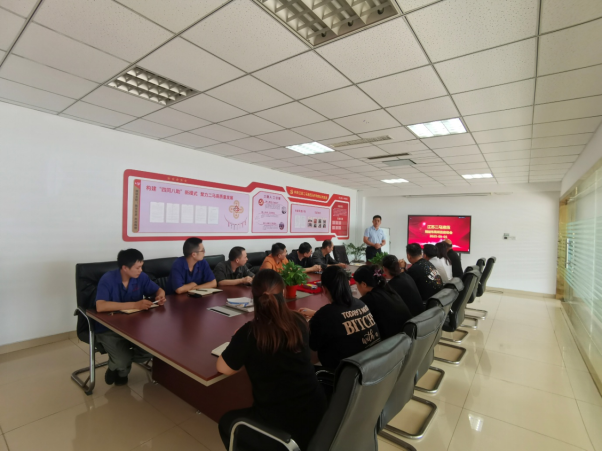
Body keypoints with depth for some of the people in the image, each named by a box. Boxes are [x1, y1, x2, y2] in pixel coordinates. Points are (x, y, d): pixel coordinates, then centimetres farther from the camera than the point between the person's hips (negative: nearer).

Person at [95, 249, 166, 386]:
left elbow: (158, 290, 6)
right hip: (109, 329, -4)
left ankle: (120, 365, 16)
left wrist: (161, 296, -20)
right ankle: (117, 366, 15)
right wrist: (135, 305, -39)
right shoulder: (108, 279, -20)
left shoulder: (141, 277, -7)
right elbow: (100, 306, -34)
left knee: (152, 351, -15)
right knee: (122, 360, -24)